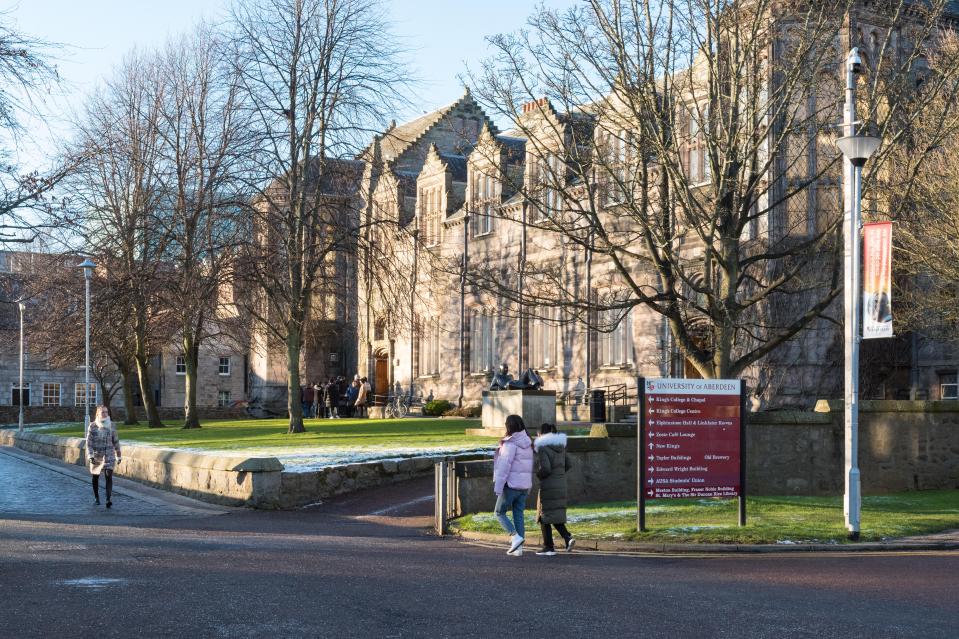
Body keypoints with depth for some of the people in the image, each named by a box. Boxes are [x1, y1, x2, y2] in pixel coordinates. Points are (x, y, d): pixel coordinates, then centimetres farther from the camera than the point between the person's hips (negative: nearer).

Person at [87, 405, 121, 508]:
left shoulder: (111, 425, 2)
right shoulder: (93, 426, -4)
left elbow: (116, 441, 9)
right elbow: (89, 442, -6)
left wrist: (118, 455, 11)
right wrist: (90, 456, -17)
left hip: (109, 455, 0)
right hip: (96, 455, 0)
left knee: (109, 475, -15)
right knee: (96, 476, 12)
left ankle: (109, 499, -22)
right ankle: (96, 497, 30)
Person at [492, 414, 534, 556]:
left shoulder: (510, 444, -15)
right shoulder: (528, 443, 9)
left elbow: (504, 466, -19)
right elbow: (530, 466, 13)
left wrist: (498, 487, -18)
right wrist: (528, 487, 18)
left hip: (511, 484, -7)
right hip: (524, 485, 7)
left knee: (499, 513, 6)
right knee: (518, 515, 10)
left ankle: (515, 537, -9)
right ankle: (518, 548, 8)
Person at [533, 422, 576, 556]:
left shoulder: (543, 448, -14)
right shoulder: (560, 446, 9)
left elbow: (545, 469, -22)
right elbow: (567, 465, 14)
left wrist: (538, 474, -1)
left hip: (548, 487, -7)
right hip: (561, 485, 7)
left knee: (544, 516, 4)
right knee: (556, 515, 16)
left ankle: (549, 547, 5)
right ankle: (568, 537, -3)